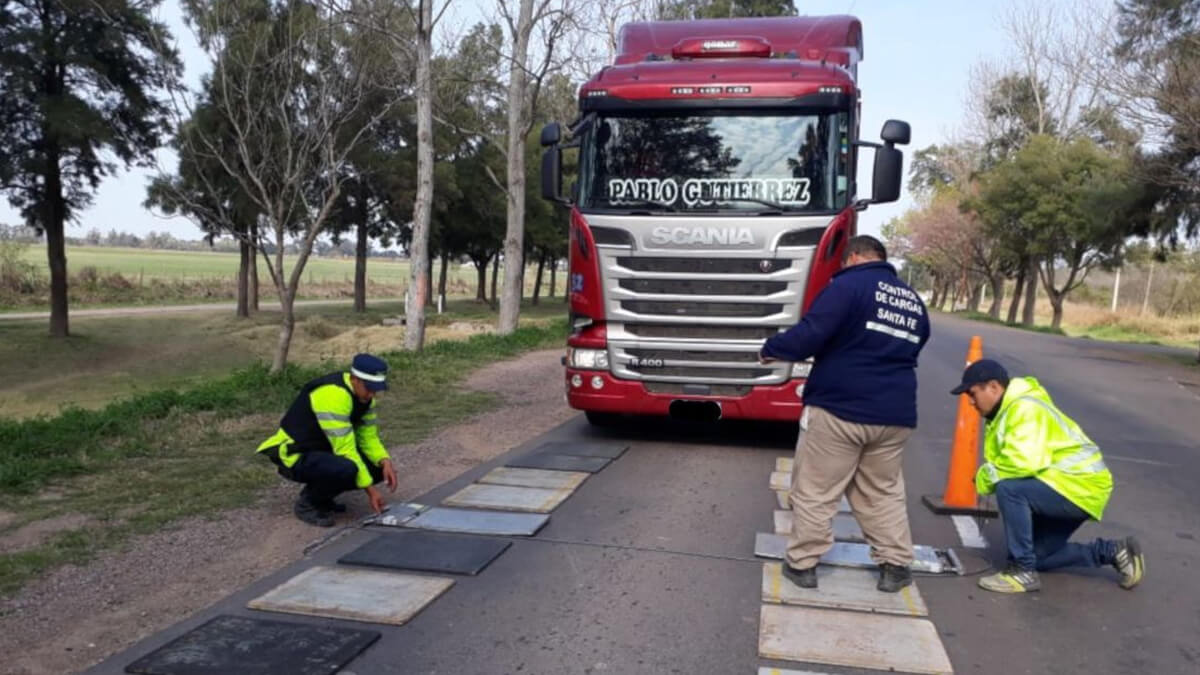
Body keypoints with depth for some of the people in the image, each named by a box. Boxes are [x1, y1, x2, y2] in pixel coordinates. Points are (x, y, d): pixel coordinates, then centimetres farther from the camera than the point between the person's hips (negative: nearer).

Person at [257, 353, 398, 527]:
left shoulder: (363, 393, -2)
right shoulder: (333, 395, -30)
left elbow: (368, 437, 3)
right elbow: (345, 449, -30)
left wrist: (385, 462, -16)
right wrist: (370, 489, -26)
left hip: (324, 449, 9)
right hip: (295, 455, -9)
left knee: (380, 466, -5)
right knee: (346, 469, -36)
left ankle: (321, 496, 12)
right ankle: (307, 503, -6)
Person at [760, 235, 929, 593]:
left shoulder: (849, 285, -8)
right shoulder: (914, 301, 15)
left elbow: (808, 335, -17)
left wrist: (771, 348, -1)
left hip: (838, 409, -6)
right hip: (895, 415, 6)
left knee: (814, 492, 6)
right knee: (883, 492, 20)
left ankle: (802, 563, 13)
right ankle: (896, 564, 21)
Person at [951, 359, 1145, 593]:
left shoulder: (1025, 409, -23)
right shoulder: (1008, 410, 10)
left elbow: (1023, 462, -35)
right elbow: (1006, 460, 12)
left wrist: (985, 477, -21)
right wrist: (988, 477, -7)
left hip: (1081, 486, -11)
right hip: (1062, 485, 11)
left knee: (1009, 490, -31)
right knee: (1038, 556, 15)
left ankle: (1023, 572, -19)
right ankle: (1114, 552, 23)